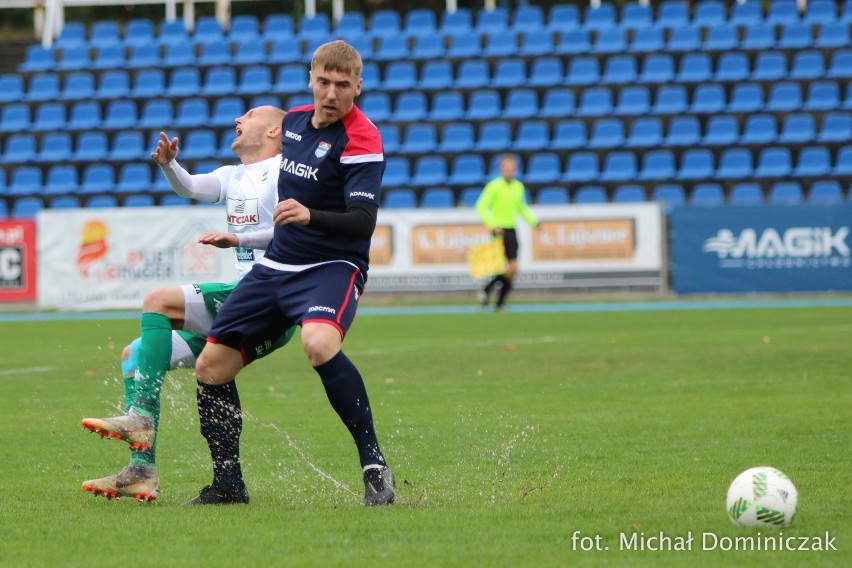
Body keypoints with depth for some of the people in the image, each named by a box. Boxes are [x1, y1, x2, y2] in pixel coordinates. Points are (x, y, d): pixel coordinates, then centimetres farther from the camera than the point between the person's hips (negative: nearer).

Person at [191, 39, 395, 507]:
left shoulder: (361, 140, -16)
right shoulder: (294, 121, 7)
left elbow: (363, 222, -26)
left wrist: (309, 215, -41)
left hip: (333, 267, -8)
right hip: (276, 267, 8)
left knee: (319, 344, -38)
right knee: (211, 367, 2)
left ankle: (374, 466, -29)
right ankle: (227, 485, 18)